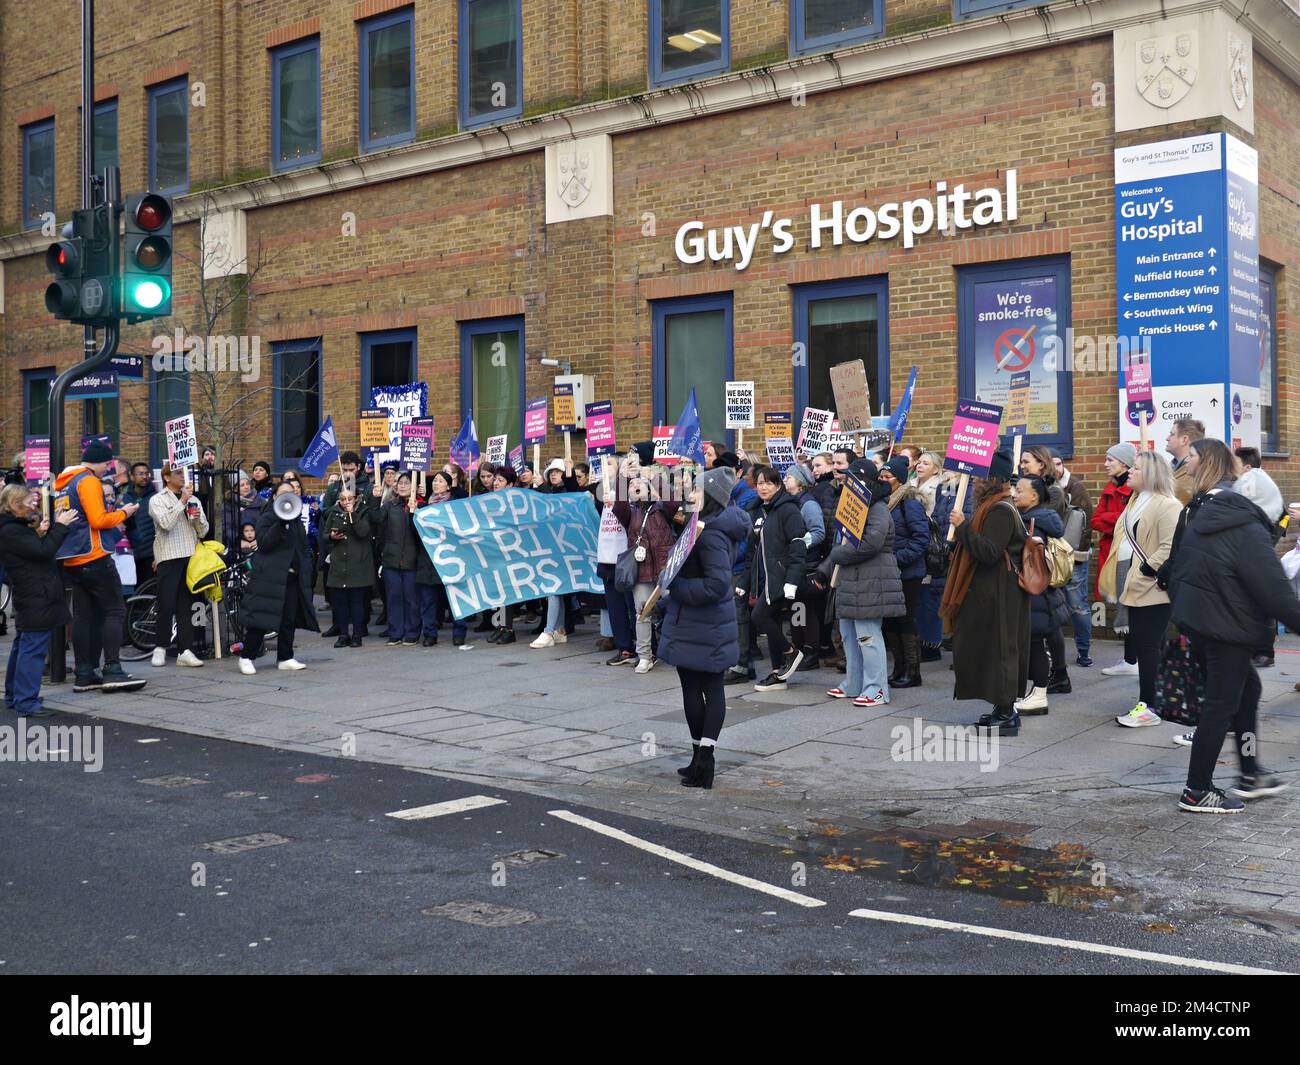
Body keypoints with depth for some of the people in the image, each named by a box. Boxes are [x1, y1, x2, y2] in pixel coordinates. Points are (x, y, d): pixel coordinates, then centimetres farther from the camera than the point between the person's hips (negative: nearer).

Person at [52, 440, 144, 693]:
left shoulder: (62, 483, 18)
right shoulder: (89, 481, -10)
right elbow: (98, 520, -17)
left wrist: (112, 519, 19)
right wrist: (122, 513, -3)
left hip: (71, 561, 9)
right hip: (94, 558, -9)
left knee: (83, 616, 9)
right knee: (114, 611, -5)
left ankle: (84, 675, 9)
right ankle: (112, 671, -10)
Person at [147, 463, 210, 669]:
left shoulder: (193, 500, 16)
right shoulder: (157, 500, 3)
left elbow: (203, 532, 14)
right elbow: (166, 523, -15)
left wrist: (198, 518, -6)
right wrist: (182, 501, -14)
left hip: (191, 556, 4)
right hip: (169, 557, -4)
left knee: (186, 606, 4)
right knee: (167, 605, -7)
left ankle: (185, 650, 3)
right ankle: (160, 648, 6)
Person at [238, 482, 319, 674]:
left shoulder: (296, 520, 20)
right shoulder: (267, 518, -1)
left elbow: (303, 548, 26)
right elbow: (263, 543, -15)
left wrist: (305, 570, 14)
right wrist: (280, 525, -23)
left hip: (292, 577, 6)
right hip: (270, 577, -6)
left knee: (289, 620, 6)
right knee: (261, 618, -8)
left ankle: (285, 658, 14)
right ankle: (246, 657, 0)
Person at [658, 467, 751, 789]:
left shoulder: (710, 534, -22)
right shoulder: (725, 526, 8)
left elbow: (717, 584, -27)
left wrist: (675, 588, -20)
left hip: (694, 626, -9)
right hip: (716, 622, 9)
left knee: (692, 689, 2)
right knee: (713, 688, 11)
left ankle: (701, 759, 9)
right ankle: (705, 757, 19)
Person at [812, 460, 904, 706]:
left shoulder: (878, 510, -12)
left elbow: (870, 544, -25)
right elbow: (843, 543, 24)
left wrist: (836, 555, -14)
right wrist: (824, 569, 16)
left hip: (871, 584, -10)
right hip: (851, 583, 10)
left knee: (868, 635, -8)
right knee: (848, 633, 15)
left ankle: (877, 689, -2)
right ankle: (853, 684, 25)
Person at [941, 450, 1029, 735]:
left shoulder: (1001, 510, -17)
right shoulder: (992, 506, 16)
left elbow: (989, 552, -26)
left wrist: (963, 527, -24)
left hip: (997, 596, -11)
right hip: (989, 593, 11)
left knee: (996, 650, -6)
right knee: (994, 650, 14)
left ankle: (1006, 715, -1)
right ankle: (1005, 710, 20)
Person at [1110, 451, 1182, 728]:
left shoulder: (1168, 505, -13)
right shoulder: (1136, 503, 17)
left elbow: (1170, 548, -22)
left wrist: (1144, 572, -19)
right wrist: (1129, 577, 16)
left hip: (1154, 590, -9)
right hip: (1136, 588, 9)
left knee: (1149, 647, -6)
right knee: (1140, 645, 11)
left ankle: (1148, 707, -1)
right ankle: (1148, 702, 17)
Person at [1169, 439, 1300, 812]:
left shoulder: (1195, 518, 6)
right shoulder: (1243, 526, -19)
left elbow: (1176, 574, 13)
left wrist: (1183, 618, 22)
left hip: (1195, 623, 8)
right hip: (1226, 627, -8)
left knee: (1247, 688, 21)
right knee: (1220, 706, 2)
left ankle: (1250, 775, 29)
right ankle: (1197, 792, 10)